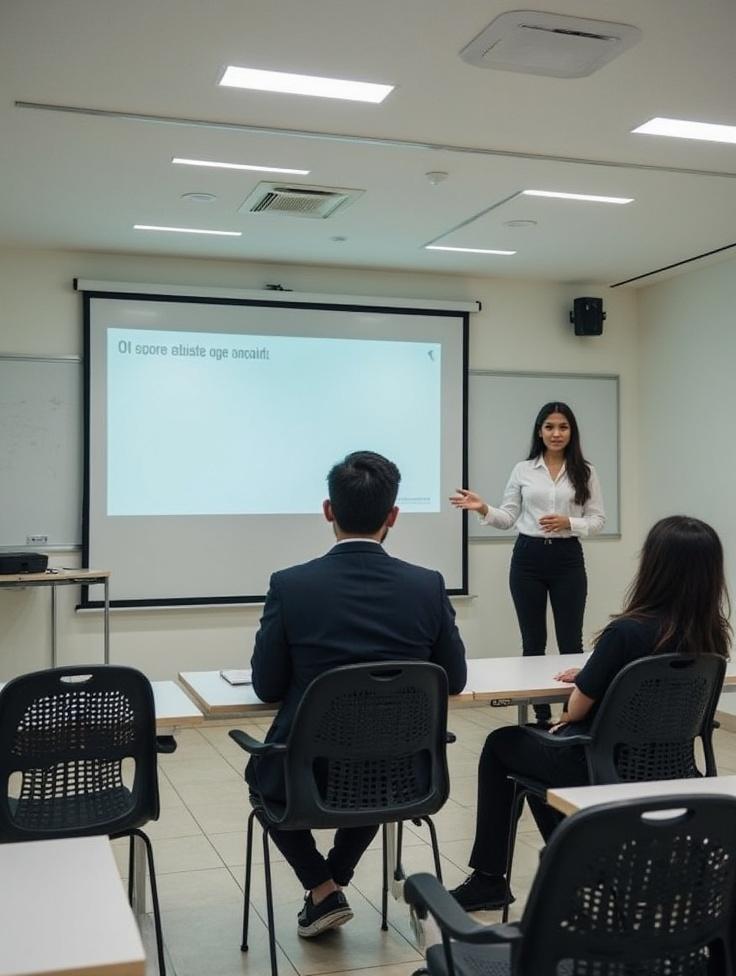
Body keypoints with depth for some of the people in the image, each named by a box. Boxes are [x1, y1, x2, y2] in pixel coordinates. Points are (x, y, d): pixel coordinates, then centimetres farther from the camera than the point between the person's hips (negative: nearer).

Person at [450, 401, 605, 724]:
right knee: (533, 642, 6)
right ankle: (540, 715, 16)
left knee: (570, 641, 1)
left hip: (567, 559, -1)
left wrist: (568, 522, -17)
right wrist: (483, 509, -16)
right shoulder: (523, 470, 4)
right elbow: (508, 518, 3)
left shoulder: (584, 472, 2)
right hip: (528, 558, 1)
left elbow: (598, 520, 1)